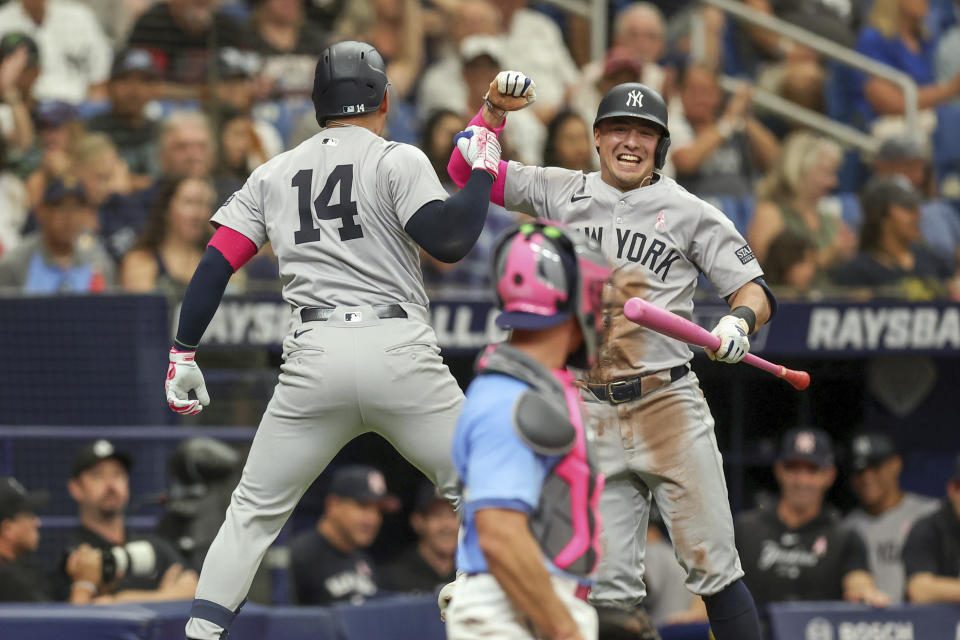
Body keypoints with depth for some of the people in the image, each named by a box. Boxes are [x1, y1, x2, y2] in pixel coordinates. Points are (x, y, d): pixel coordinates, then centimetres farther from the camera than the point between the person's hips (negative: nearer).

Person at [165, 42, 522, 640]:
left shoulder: (273, 175, 15)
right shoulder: (398, 160, 2)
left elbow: (217, 263, 10)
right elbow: (449, 241, -10)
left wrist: (184, 353, 13)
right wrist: (483, 170, 3)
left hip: (313, 359, 3)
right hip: (398, 354, -3)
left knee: (255, 509, 13)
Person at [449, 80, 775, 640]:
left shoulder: (690, 212, 4)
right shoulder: (562, 194, 12)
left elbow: (754, 290, 2)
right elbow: (467, 168, 14)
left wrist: (739, 321, -21)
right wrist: (496, 108, -1)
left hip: (669, 406, -3)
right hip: (593, 417, 3)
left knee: (713, 568, -8)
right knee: (609, 584, -1)